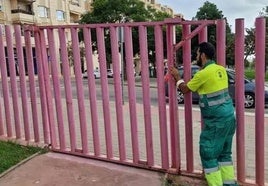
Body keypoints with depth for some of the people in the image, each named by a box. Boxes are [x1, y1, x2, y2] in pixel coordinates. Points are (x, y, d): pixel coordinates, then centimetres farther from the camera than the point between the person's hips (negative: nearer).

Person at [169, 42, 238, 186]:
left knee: (208, 154, 3)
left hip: (216, 121, -8)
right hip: (229, 117, 8)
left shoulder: (203, 73, -15)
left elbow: (185, 89, 0)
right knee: (224, 153, 18)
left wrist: (177, 77, 17)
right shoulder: (221, 69, 7)